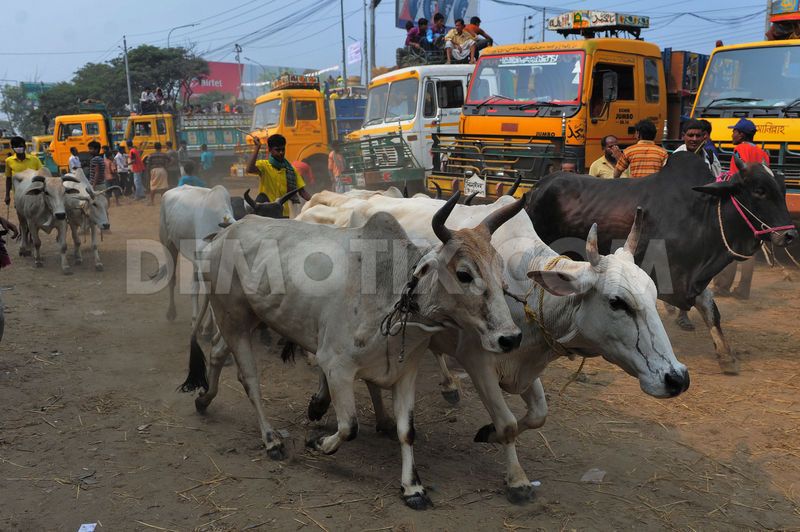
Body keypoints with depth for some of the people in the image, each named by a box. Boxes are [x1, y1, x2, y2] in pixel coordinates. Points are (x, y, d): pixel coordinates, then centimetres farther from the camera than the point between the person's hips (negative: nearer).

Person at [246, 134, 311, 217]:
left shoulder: (291, 170, 8)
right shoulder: (264, 165, -3)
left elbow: (302, 192, 6)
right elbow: (250, 169, -24)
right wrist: (256, 149, -24)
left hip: (286, 214, 4)